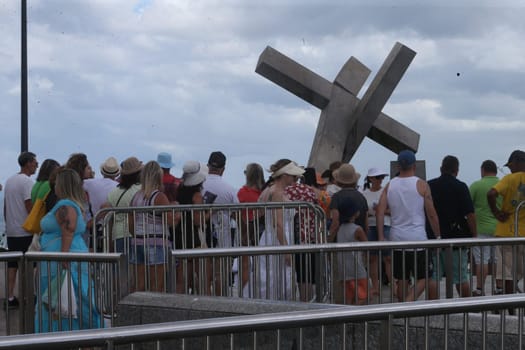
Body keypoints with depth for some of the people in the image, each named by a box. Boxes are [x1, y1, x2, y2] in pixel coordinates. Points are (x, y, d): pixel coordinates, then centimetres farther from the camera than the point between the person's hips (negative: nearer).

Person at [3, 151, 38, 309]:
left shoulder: (10, 180, 14)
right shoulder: (27, 181, -12)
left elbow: (5, 206, 17)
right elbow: (30, 206, -18)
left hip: (11, 231, 8)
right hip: (25, 231, -8)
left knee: (12, 265, 7)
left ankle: (10, 298, 6)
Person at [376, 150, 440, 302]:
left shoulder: (390, 185, 6)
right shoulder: (421, 185, -4)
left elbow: (380, 211, -2)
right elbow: (431, 214, -5)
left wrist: (381, 237, 0)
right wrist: (438, 236, 4)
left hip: (397, 239, 4)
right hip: (417, 238, -4)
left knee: (402, 280, 11)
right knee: (423, 278, 3)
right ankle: (408, 302, -17)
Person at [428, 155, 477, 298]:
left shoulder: (429, 186, 4)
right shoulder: (460, 187, -7)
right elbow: (470, 215, -13)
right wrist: (474, 235, -3)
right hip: (456, 237, -3)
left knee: (433, 278, 5)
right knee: (461, 278, 5)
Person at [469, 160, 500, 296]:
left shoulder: (476, 185, -8)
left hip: (482, 228, -3)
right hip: (500, 228, 3)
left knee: (481, 260, 0)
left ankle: (479, 290, 1)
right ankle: (499, 288, 13)